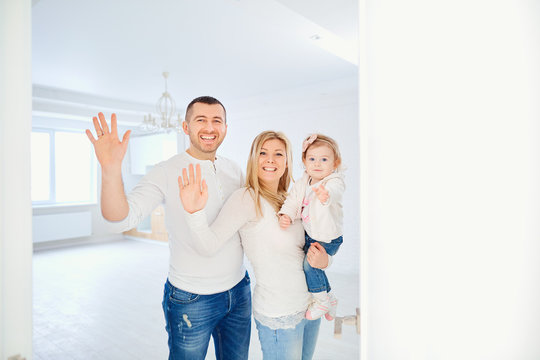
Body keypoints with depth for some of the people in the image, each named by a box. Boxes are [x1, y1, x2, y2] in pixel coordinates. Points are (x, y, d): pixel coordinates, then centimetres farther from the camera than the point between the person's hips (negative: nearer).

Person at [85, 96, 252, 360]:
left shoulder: (234, 170, 3)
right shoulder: (167, 173, -13)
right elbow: (122, 218, -24)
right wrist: (111, 170, -40)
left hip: (238, 289, 5)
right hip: (191, 299, -5)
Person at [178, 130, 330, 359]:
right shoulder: (246, 199, -17)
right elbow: (210, 245, -27)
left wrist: (323, 260, -7)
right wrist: (195, 212, -45)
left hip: (310, 305, 7)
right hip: (278, 315, -7)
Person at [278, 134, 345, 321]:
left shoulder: (335, 181, -23)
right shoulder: (303, 182, -2)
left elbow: (334, 192, -46)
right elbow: (293, 200, -2)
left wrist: (326, 195, -69)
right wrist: (285, 215, -22)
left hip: (328, 238, -7)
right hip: (309, 234, 7)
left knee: (310, 263, -14)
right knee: (311, 263, 14)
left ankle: (322, 300, 12)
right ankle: (330, 298, 38)